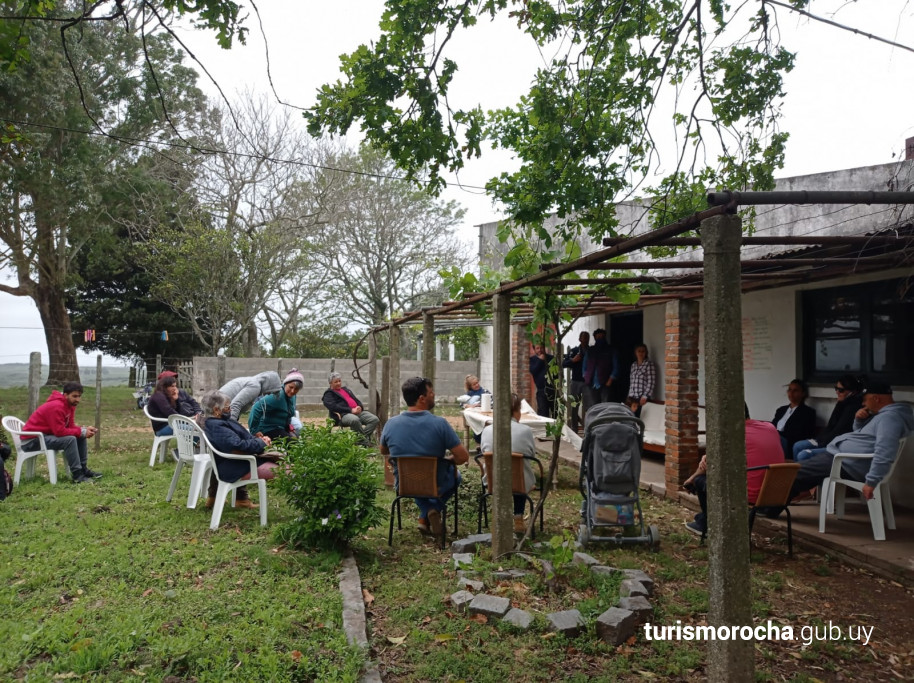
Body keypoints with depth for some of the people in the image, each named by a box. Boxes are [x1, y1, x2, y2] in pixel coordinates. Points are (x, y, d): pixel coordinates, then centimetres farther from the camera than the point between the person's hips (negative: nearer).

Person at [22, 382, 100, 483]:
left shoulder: (70, 404, 3)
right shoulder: (56, 406, -26)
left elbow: (70, 426, 2)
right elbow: (60, 431, -29)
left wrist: (85, 429, -16)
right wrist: (82, 431, -22)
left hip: (48, 434, 10)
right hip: (32, 440, -10)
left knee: (81, 437, 4)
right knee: (70, 439, -29)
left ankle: (83, 469, 7)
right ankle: (77, 475, -23)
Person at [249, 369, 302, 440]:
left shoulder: (292, 396, 2)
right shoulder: (277, 396, -27)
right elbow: (257, 408, -33)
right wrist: (254, 431, -30)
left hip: (281, 428, 9)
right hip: (268, 430, -9)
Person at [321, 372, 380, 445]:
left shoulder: (346, 389, 31)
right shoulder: (328, 394, 10)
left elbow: (357, 400, 27)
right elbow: (333, 407, -7)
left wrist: (360, 407, 0)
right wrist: (351, 410, -16)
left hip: (358, 412, 7)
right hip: (343, 415, -7)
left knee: (375, 419, -18)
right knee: (355, 420, -41)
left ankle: (363, 438, -28)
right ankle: (365, 442, -30)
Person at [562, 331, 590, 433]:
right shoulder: (573, 351, 7)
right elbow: (563, 364, 1)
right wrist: (573, 360, -15)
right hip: (576, 382, 0)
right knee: (574, 406, 3)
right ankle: (574, 429, 9)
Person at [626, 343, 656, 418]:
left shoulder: (649, 364, -3)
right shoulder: (633, 365, 17)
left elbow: (651, 382, -9)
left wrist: (645, 396, -15)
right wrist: (629, 396, 12)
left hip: (642, 398, -5)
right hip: (632, 397, 5)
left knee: (636, 417, -14)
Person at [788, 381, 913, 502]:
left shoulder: (889, 416, -20)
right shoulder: (882, 414, 15)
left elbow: (884, 453, -33)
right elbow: (859, 433, 29)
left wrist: (871, 481, -34)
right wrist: (859, 420, 5)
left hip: (847, 462, -12)